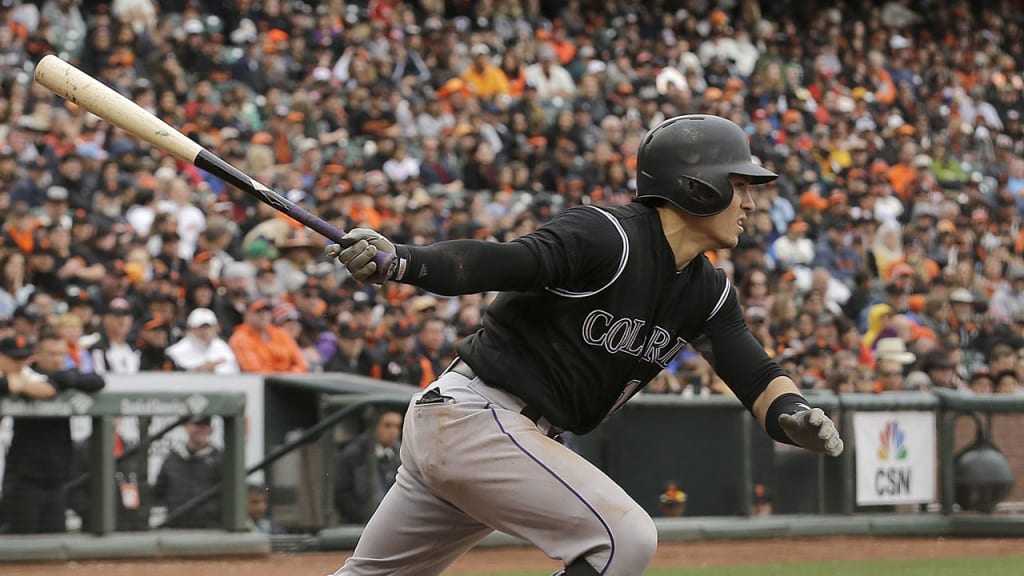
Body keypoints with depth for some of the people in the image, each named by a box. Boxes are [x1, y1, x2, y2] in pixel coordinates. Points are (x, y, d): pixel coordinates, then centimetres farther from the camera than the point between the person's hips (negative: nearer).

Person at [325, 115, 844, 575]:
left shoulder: (707, 292, 8)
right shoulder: (607, 237, -18)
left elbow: (754, 375, 2)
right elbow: (506, 262, -31)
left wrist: (792, 412, -21)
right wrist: (397, 261, -47)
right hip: (474, 414, -10)